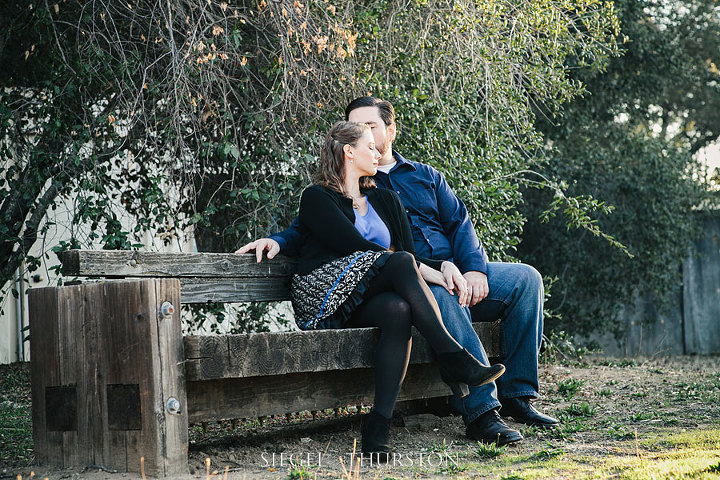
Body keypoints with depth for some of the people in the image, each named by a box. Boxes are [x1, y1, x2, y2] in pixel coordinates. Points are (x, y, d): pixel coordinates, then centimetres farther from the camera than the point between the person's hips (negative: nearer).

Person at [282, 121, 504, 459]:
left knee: (399, 310, -34)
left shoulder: (385, 200, 26)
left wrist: (444, 265, -8)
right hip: (326, 296, -5)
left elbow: (409, 251, 16)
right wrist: (424, 271, -13)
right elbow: (356, 247, -8)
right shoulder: (316, 198, 5)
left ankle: (379, 425, -43)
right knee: (401, 262, -29)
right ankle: (452, 358, -35)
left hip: (372, 300, 5)